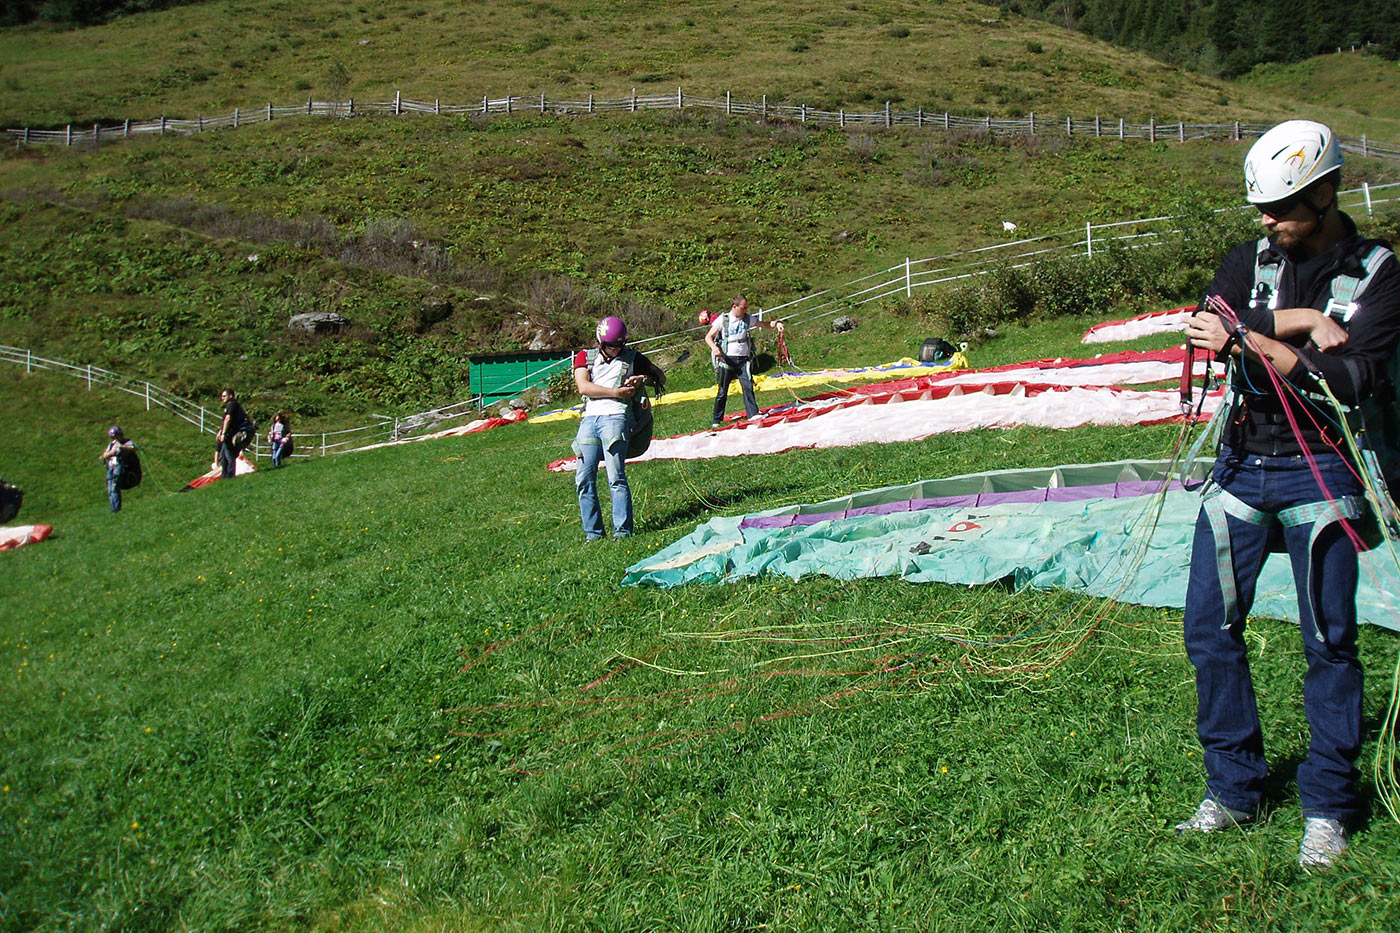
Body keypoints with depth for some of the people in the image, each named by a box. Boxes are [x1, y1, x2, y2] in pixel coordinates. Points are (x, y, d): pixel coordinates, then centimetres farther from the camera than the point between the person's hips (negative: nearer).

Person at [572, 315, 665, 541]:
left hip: (615, 417, -2)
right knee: (584, 479, -2)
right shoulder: (585, 357, 17)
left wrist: (642, 379, 4)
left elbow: (661, 378, 26)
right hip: (589, 419, 2)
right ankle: (593, 532, 7)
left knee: (616, 477, -13)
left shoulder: (632, 358, 18)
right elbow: (583, 387, 1)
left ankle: (622, 531, -8)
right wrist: (616, 392, -4)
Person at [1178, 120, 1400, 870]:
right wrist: (1293, 321, -18)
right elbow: (1203, 327, -9)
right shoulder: (1250, 261, 9)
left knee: (1328, 640, 0)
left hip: (1321, 471, -4)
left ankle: (1327, 806, 14)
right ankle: (1233, 788, 17)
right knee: (1209, 627, 2)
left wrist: (1251, 340, -25)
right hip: (1241, 465, 4)